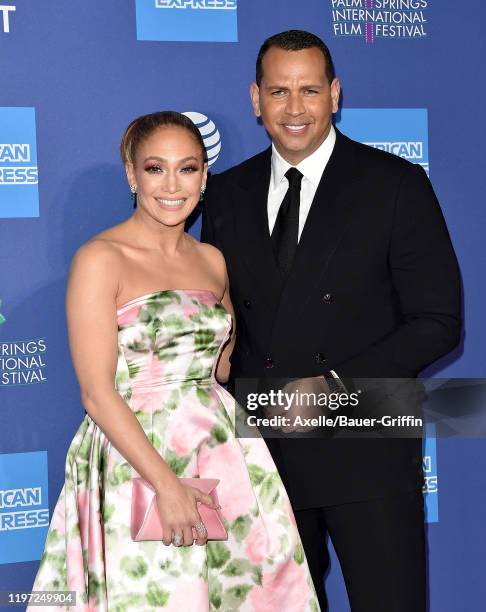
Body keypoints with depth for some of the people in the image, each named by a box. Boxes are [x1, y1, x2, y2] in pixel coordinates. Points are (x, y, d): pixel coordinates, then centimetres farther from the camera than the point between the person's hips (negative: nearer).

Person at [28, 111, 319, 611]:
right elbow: (97, 392, -14)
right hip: (135, 463, -5)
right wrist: (166, 483, -18)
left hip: (222, 454, 6)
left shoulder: (211, 260, 9)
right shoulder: (101, 259, -9)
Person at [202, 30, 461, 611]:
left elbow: (438, 321, -8)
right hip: (262, 449, 4)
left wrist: (335, 385, -17)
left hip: (367, 451, -3)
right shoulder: (226, 193, 7)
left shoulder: (397, 185, -5)